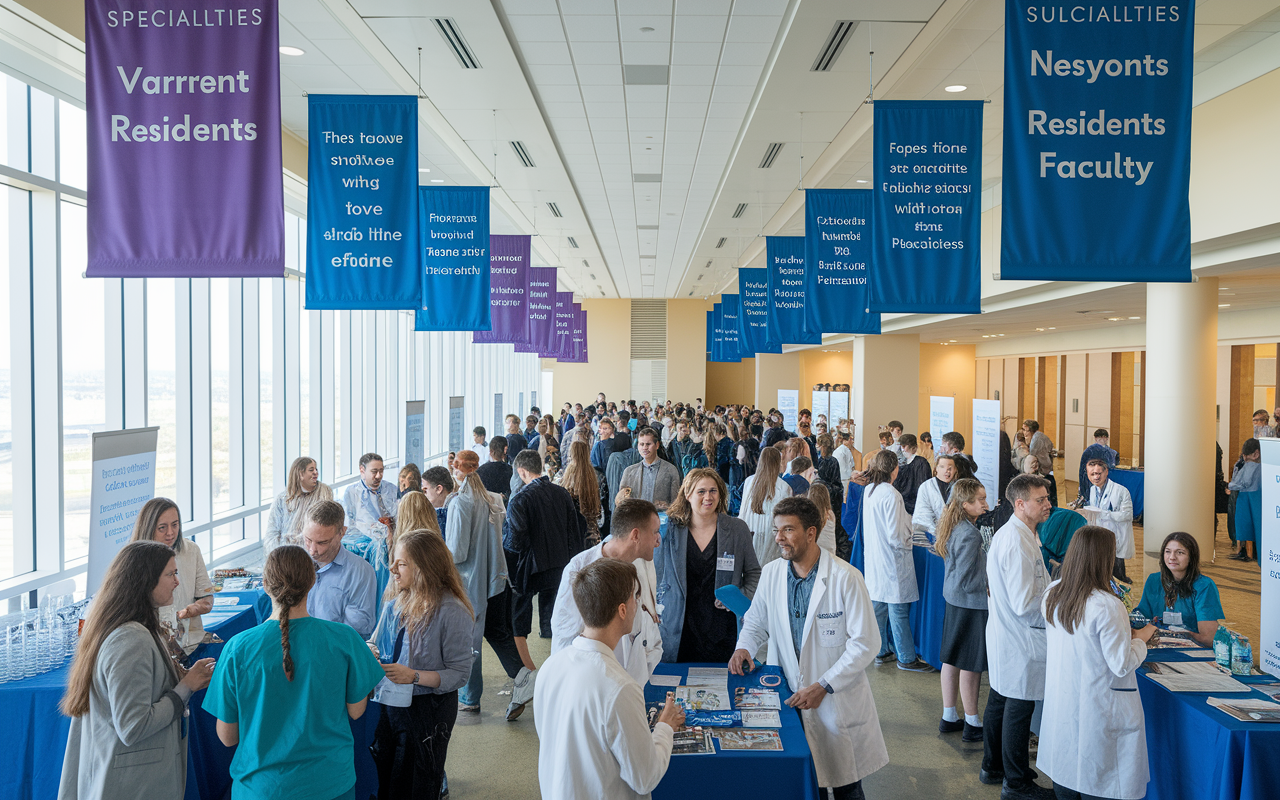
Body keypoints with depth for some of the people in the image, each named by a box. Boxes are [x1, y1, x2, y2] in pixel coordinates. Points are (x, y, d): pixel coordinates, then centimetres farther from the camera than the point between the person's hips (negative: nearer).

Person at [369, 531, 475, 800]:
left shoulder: (452, 612, -21)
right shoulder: (394, 604, 0)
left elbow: (459, 674, -19)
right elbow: (379, 648, 14)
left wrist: (414, 676, -28)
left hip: (429, 710, -6)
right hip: (389, 705, 6)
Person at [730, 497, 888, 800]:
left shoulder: (845, 578, -15)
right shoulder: (771, 573, -1)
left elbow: (866, 642, -14)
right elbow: (756, 621, 14)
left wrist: (823, 686, -18)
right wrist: (744, 647, -7)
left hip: (837, 702, -3)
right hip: (788, 696, 4)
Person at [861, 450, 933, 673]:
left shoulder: (869, 490, 4)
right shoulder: (891, 495, -21)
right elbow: (895, 536, -22)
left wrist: (908, 520, 12)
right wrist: (907, 544, -4)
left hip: (874, 557, 9)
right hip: (892, 559, -9)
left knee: (878, 604, 16)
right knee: (898, 610, 1)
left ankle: (881, 651, 26)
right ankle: (906, 658, 12)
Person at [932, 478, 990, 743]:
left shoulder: (950, 526, 2)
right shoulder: (970, 534, -25)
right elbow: (966, 580, -23)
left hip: (953, 599, 9)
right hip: (971, 602, -9)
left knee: (952, 659, 16)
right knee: (971, 664, 3)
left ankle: (949, 717, 27)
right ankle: (972, 724, 16)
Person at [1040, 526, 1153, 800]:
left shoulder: (1052, 594, -1)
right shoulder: (1107, 607, -23)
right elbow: (1122, 665, -16)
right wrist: (1141, 638, 1)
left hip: (1059, 703, 7)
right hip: (1096, 710, -7)